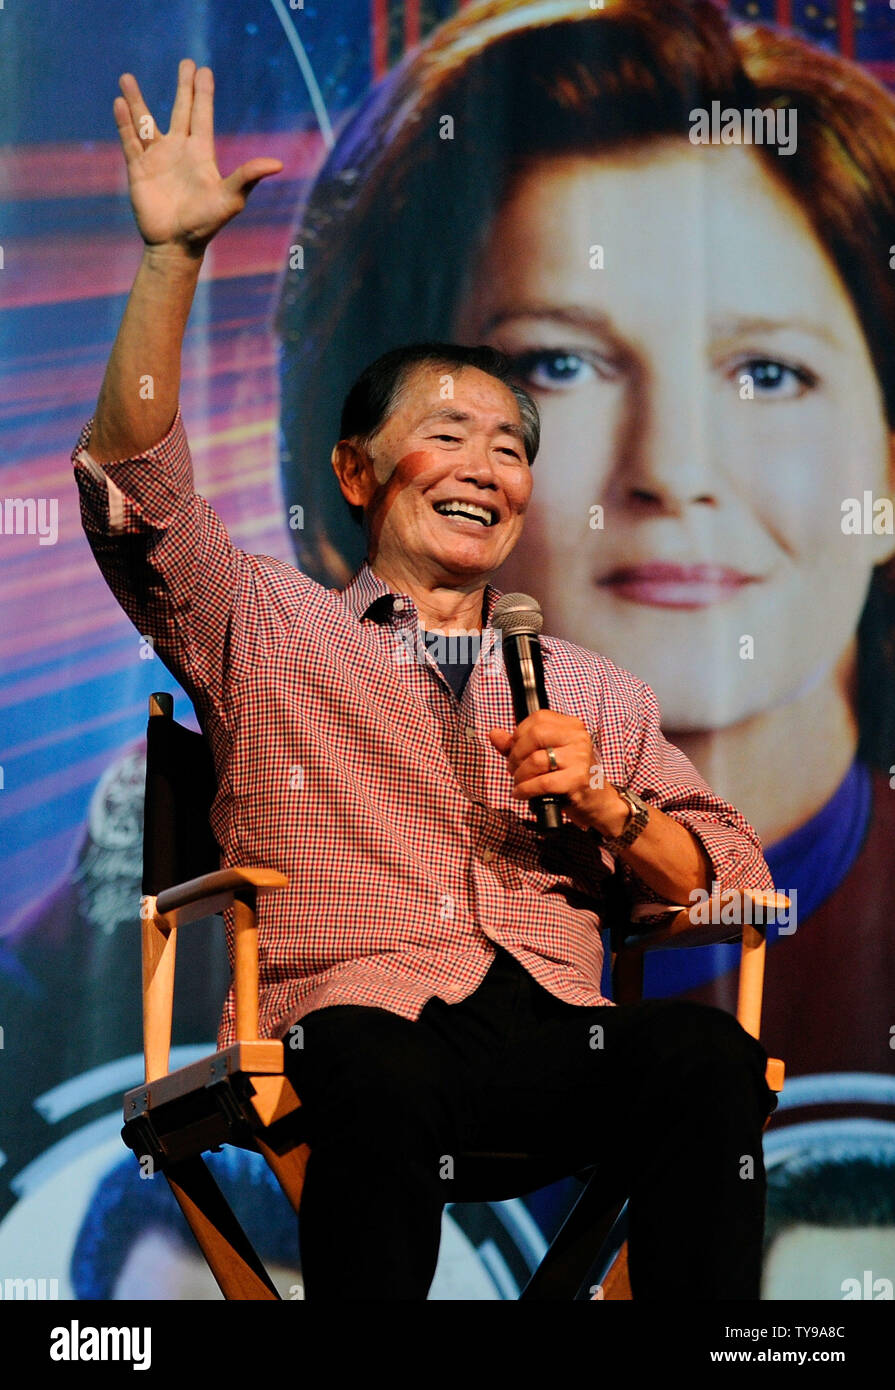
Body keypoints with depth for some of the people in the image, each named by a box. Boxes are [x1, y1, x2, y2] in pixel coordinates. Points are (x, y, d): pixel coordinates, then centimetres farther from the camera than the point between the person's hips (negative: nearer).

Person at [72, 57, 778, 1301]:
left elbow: (735, 887, 23)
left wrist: (605, 806, 4)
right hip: (359, 1019, -3)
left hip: (553, 1034, 3)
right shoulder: (266, 627, 22)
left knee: (706, 1052, -32)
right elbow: (133, 478, 7)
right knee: (376, 1074, -40)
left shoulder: (594, 692, 30)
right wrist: (173, 255, -2)